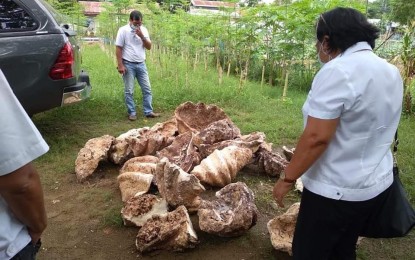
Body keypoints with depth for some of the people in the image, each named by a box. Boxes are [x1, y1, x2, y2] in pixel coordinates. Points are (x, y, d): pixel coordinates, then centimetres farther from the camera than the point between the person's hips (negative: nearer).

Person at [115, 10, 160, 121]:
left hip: (141, 64, 4)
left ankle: (148, 111, 11)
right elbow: (118, 49, -8)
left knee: (147, 89, 4)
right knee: (129, 91, 2)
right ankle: (132, 113, 12)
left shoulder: (144, 30, 6)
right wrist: (120, 65, -14)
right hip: (128, 65, -4)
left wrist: (141, 36, -13)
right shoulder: (123, 30, -7)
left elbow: (149, 47, 2)